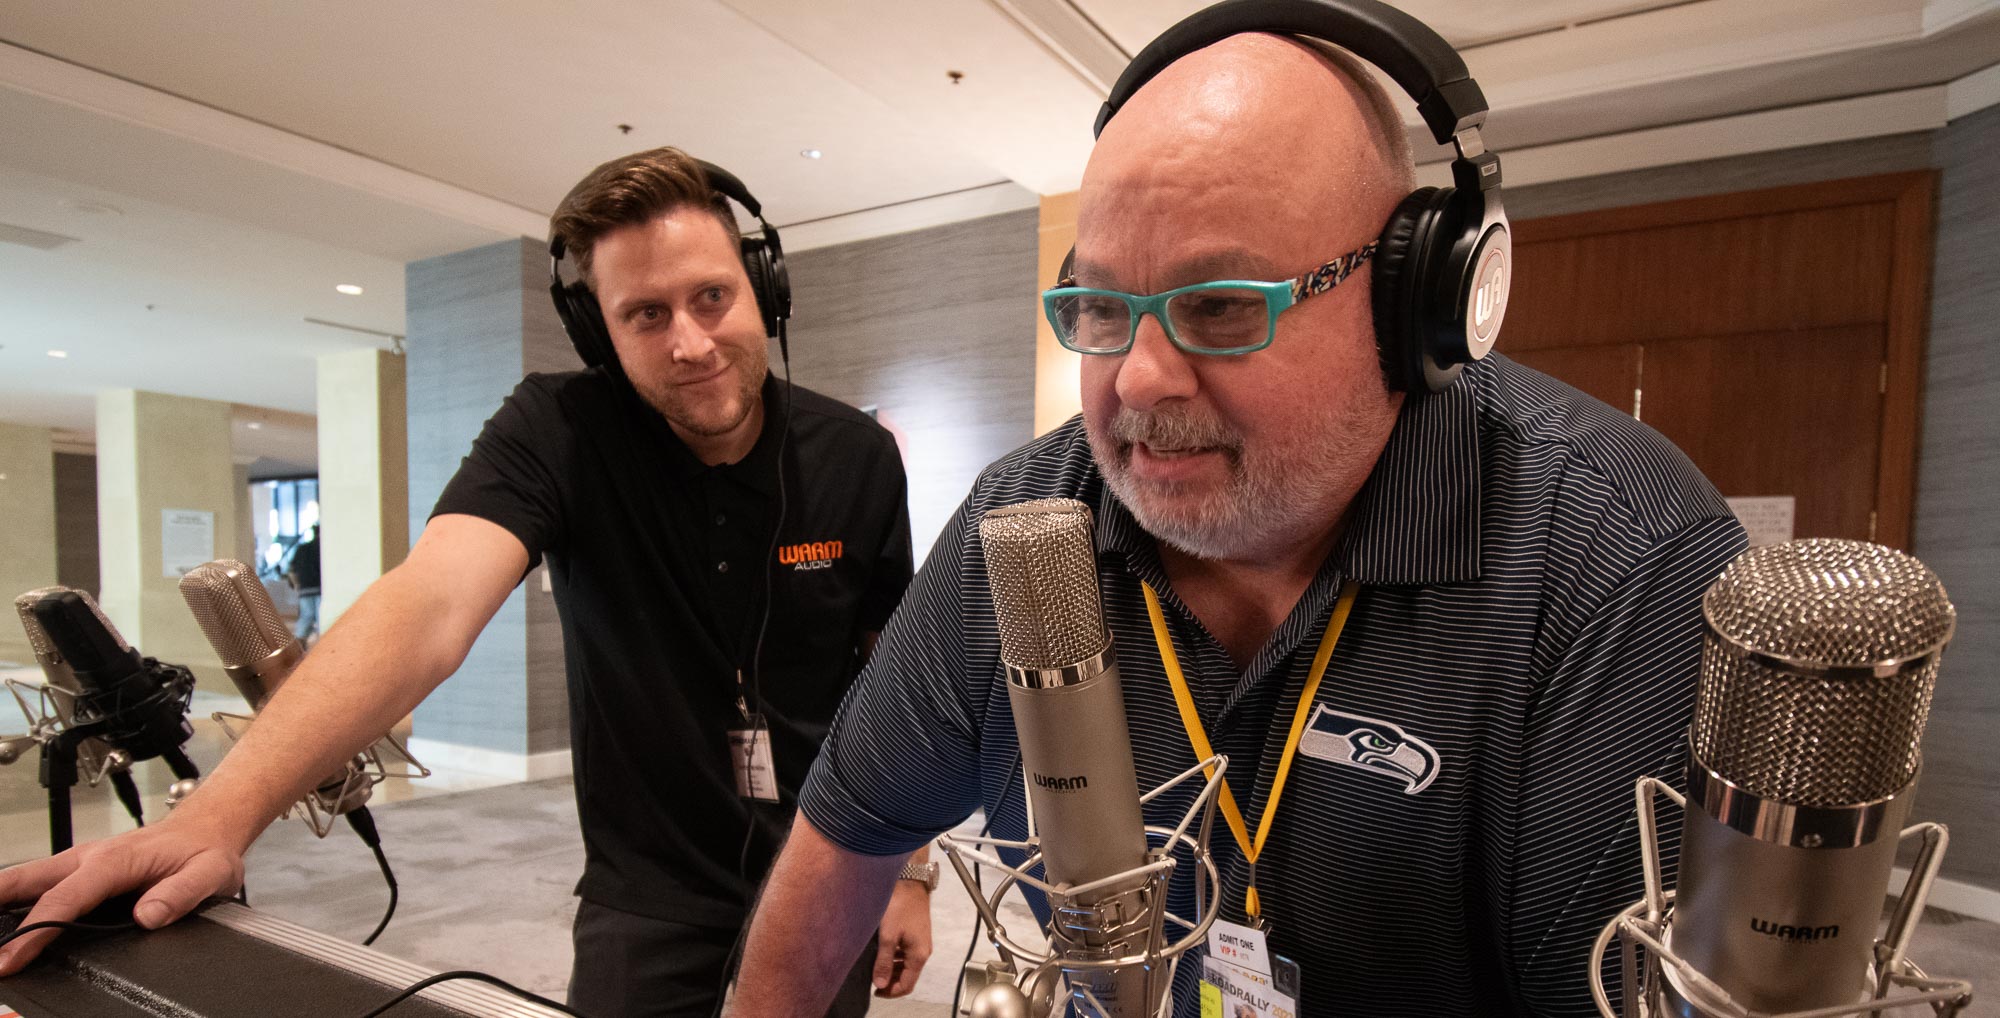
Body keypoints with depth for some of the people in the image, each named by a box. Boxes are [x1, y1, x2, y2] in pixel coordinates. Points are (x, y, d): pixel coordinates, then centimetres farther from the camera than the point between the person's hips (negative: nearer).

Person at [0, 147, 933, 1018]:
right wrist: (221, 812, -44)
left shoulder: (856, 458, -11)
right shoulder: (557, 432, -15)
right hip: (649, 899, -1)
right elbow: (430, 604, -29)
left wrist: (909, 868, -3)